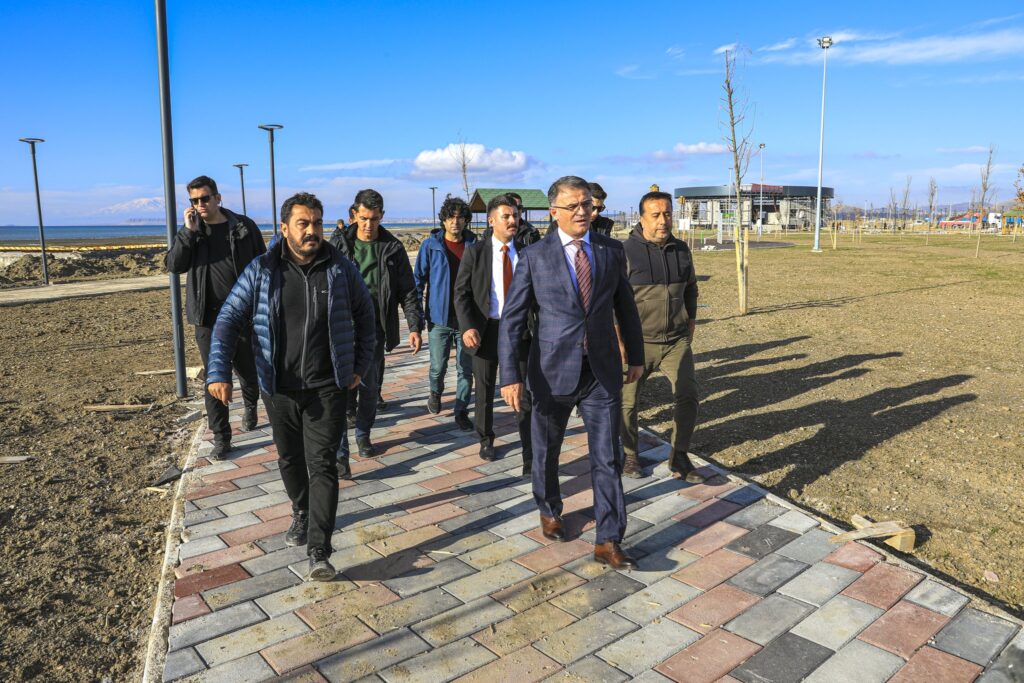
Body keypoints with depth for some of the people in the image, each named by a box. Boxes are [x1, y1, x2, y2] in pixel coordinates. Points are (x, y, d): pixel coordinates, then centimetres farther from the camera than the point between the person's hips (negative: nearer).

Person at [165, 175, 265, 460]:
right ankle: (221, 437, 12)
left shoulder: (244, 227, -1)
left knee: (249, 372, 13)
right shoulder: (190, 230, 4)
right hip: (208, 319, 1)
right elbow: (173, 265, -7)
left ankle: (250, 406, 44)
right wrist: (189, 231, -16)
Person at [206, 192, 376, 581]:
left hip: (326, 389, -1)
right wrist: (219, 372, -15)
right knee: (290, 459, 18)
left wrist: (361, 367, 6)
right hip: (279, 389, 2)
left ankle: (318, 552, -1)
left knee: (322, 464, -5)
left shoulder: (340, 269, -3)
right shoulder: (262, 271, -4)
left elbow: (365, 317, 8)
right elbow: (229, 320, -4)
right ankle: (302, 513, 44)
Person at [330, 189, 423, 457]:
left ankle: (363, 435, 31)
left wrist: (415, 326, -6)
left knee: (370, 388, 9)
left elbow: (408, 292, 2)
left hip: (375, 328, 1)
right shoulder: (340, 244, 2)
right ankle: (340, 450, 0)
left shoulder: (392, 248, 1)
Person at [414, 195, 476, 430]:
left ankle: (461, 411, 19)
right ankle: (435, 393, 37)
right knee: (438, 367, 5)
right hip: (439, 318, -1)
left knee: (466, 369, 5)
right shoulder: (430, 246, -1)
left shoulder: (474, 245, 4)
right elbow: (418, 280, 2)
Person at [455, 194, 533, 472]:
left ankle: (531, 457, 6)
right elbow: (461, 293, -6)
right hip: (485, 330, 0)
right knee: (484, 392, 15)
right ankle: (486, 439, 37)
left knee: (526, 395, -1)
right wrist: (467, 327, -20)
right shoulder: (475, 253, -3)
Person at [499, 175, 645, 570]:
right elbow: (512, 319, -7)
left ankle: (608, 543, 13)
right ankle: (549, 512, 42)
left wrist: (636, 356, 17)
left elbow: (625, 307, 14)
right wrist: (509, 376, -13)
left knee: (607, 458, 2)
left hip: (602, 372, 2)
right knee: (546, 452, 16)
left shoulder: (611, 251, 4)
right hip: (553, 372, -1)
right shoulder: (534, 257, -5)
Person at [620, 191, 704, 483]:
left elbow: (690, 287, 21)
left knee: (688, 397, -1)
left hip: (677, 341, 4)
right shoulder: (625, 251, -10)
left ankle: (679, 457, 16)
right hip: (639, 342, -4)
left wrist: (691, 320, 15)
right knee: (627, 401, 6)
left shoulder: (681, 249, 6)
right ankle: (629, 455, 28)